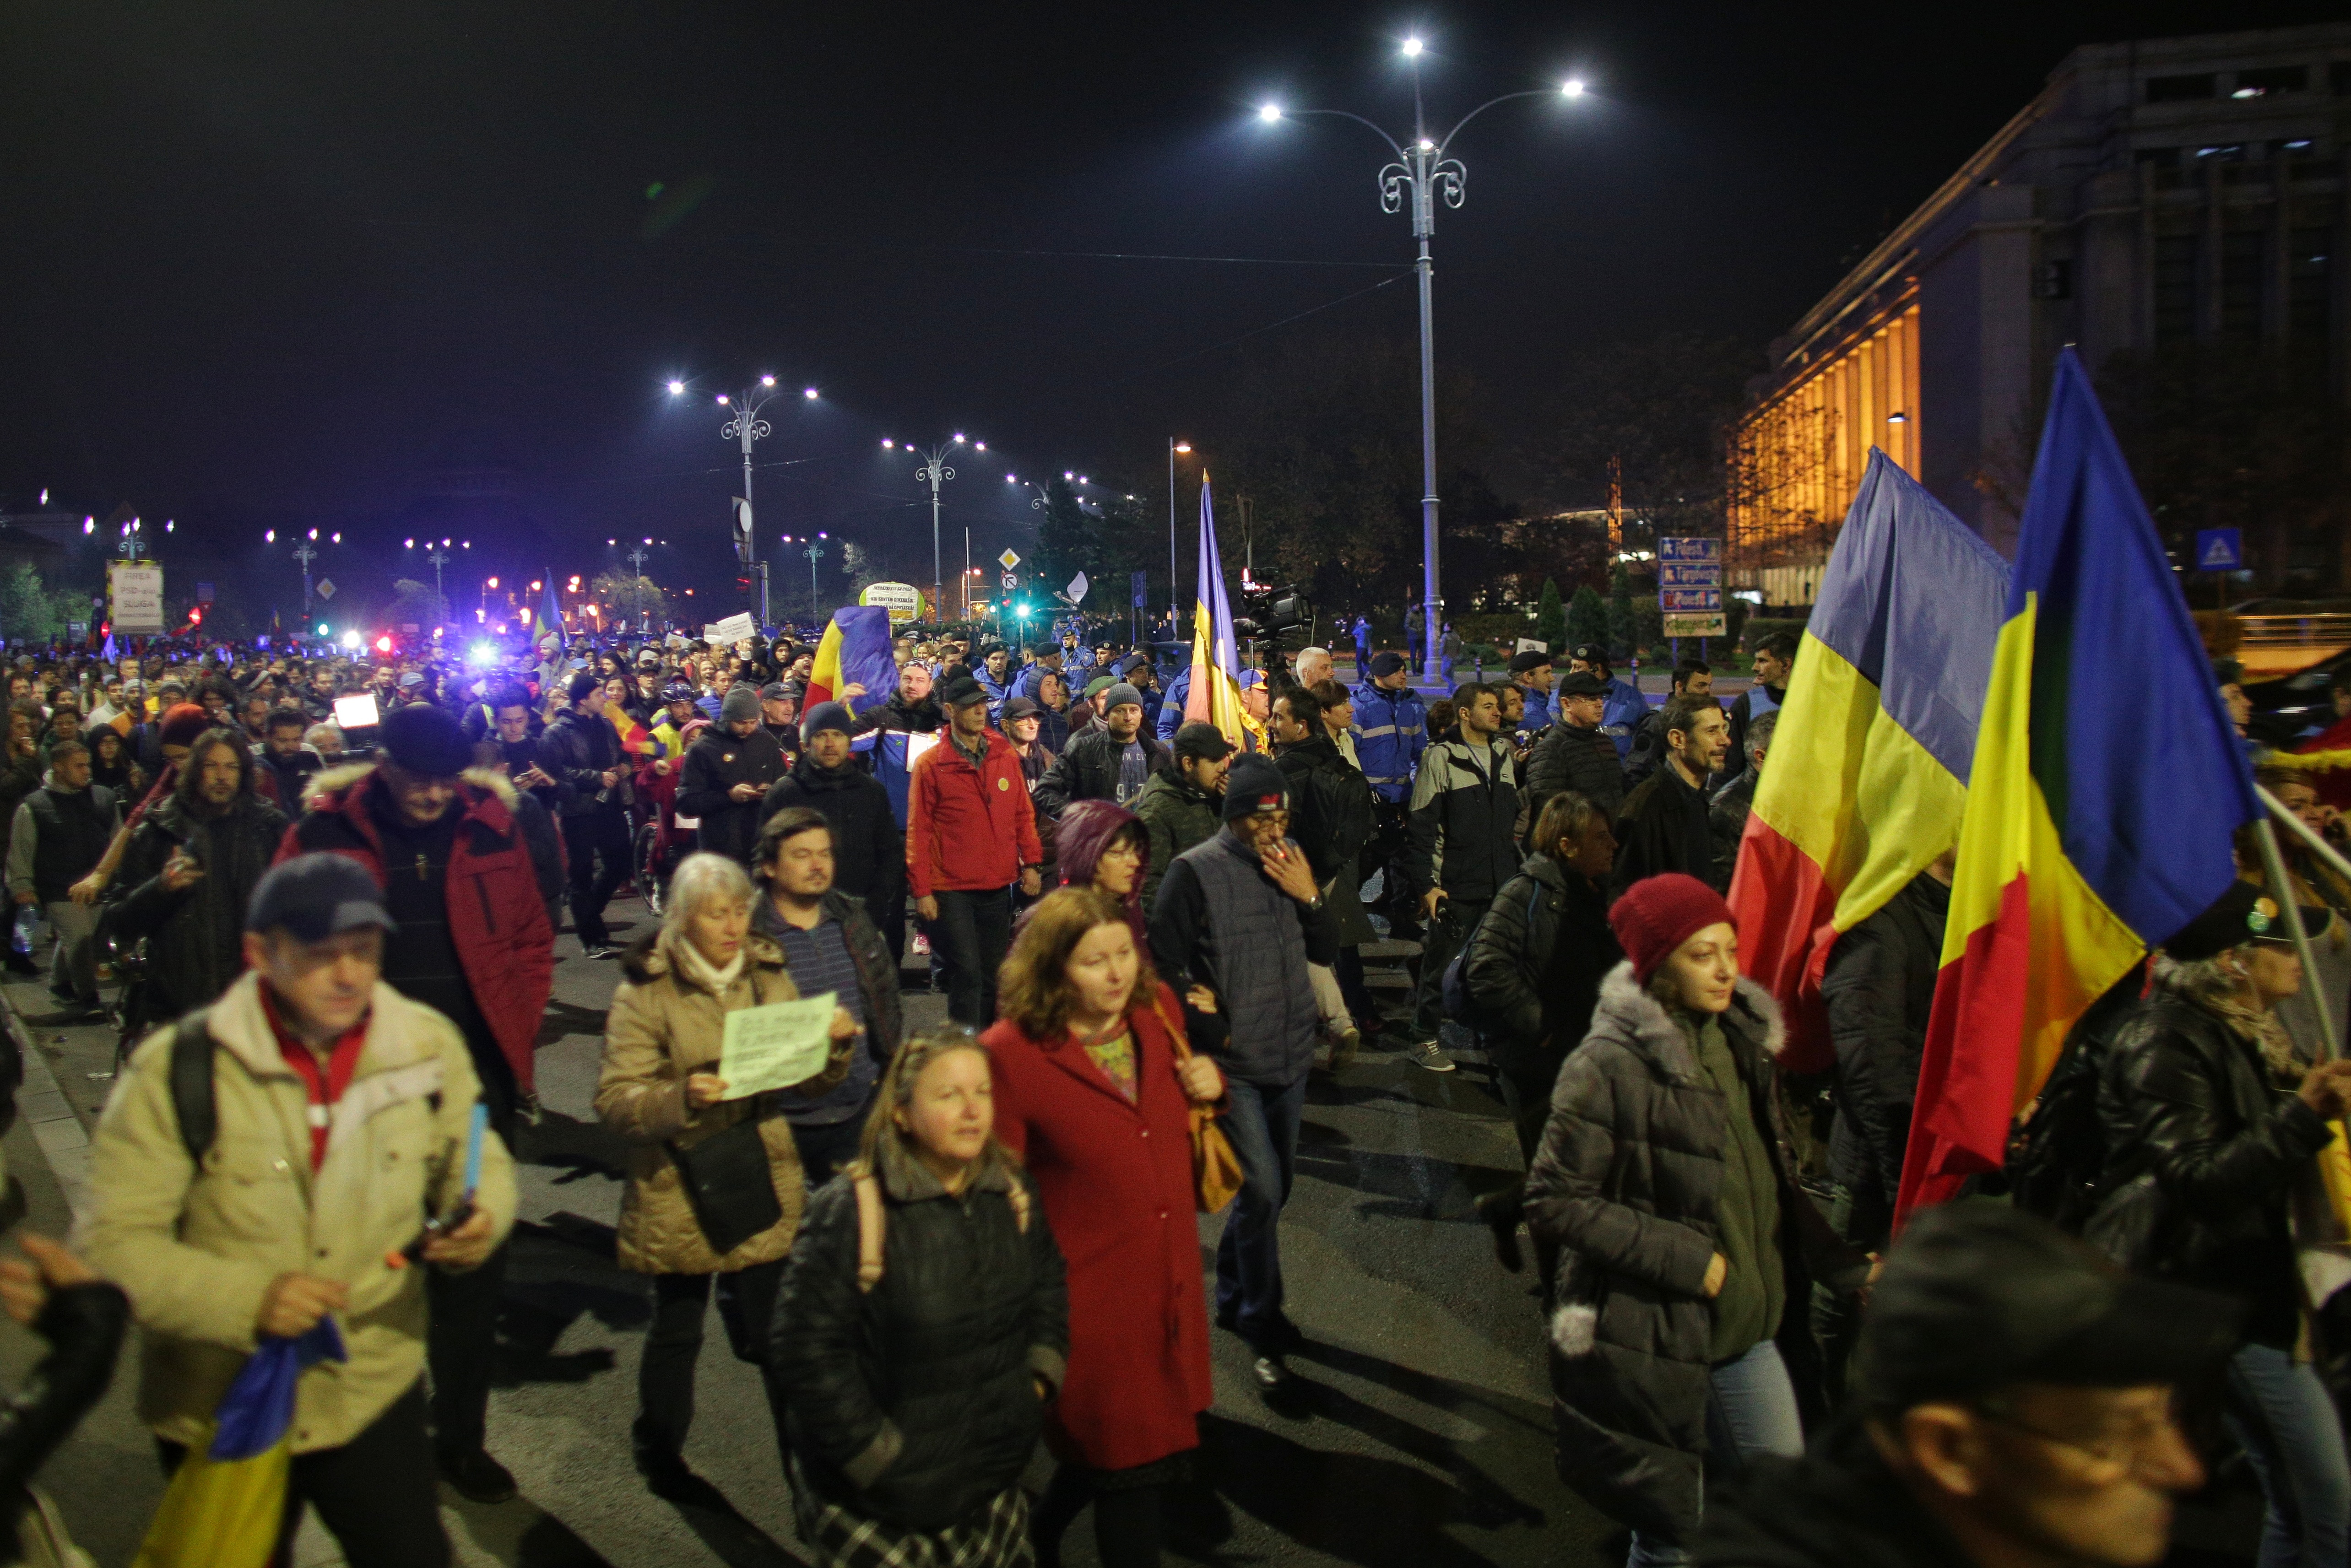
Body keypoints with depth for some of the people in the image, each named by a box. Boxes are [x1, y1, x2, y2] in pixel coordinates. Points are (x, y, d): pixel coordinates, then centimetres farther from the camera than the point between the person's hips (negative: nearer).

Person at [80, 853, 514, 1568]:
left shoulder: (428, 1045, -9)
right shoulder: (176, 1069, -16)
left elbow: (477, 1160, 6)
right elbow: (114, 1243, -15)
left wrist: (481, 1216, -18)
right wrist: (248, 1297, -30)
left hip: (376, 1396, 1)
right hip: (218, 1413, -1)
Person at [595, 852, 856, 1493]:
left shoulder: (770, 976, 3)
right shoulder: (645, 992, -10)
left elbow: (805, 1084, 9)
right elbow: (614, 1100, -14)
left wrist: (835, 1045, -12)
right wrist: (681, 1098, -32)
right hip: (679, 1195, -2)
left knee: (778, 1330, 3)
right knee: (676, 1329, 16)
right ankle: (661, 1451, 40)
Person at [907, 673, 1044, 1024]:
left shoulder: (1006, 755, 6)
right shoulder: (930, 764, -4)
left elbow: (1023, 814, 11)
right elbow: (918, 831, -4)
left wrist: (1031, 862, 1)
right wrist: (922, 890, -7)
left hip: (998, 887, 4)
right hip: (951, 890, -4)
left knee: (994, 975, 11)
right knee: (967, 974, -7)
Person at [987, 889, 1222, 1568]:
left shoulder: (1158, 1010, -2)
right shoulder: (1011, 1052, -21)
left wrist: (1209, 1081, -4)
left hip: (1170, 1281, 7)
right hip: (1087, 1295, -6)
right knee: (1136, 1468, 7)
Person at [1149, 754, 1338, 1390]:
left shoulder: (1290, 864, 5)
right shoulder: (1195, 872, -11)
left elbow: (1327, 951, 7)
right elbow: (1166, 961, -8)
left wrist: (1309, 896, -8)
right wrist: (1208, 1027, -11)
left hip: (1291, 1054, 6)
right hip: (1233, 1062, -6)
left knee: (1275, 1182, 15)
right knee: (1263, 1187, -10)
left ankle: (1234, 1298, 36)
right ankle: (1263, 1328, 7)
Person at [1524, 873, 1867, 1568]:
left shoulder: (1741, 1042, 4)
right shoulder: (1609, 1066, -18)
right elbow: (1554, 1203, -18)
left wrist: (1847, 1266, 9)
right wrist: (1685, 1259, -19)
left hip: (1745, 1329, 7)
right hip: (1652, 1340, -7)